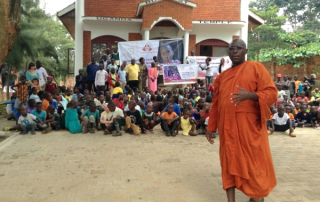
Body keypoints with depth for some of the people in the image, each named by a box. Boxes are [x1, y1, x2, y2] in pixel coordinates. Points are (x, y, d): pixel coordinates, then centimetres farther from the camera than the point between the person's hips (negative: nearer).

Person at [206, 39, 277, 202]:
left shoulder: (256, 68, 1)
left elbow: (271, 93, -7)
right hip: (227, 126, 4)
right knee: (229, 162, 6)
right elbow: (215, 104, 16)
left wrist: (249, 95, -24)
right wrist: (211, 127, 12)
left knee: (253, 162, 5)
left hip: (249, 125, -4)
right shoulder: (222, 76, 15)